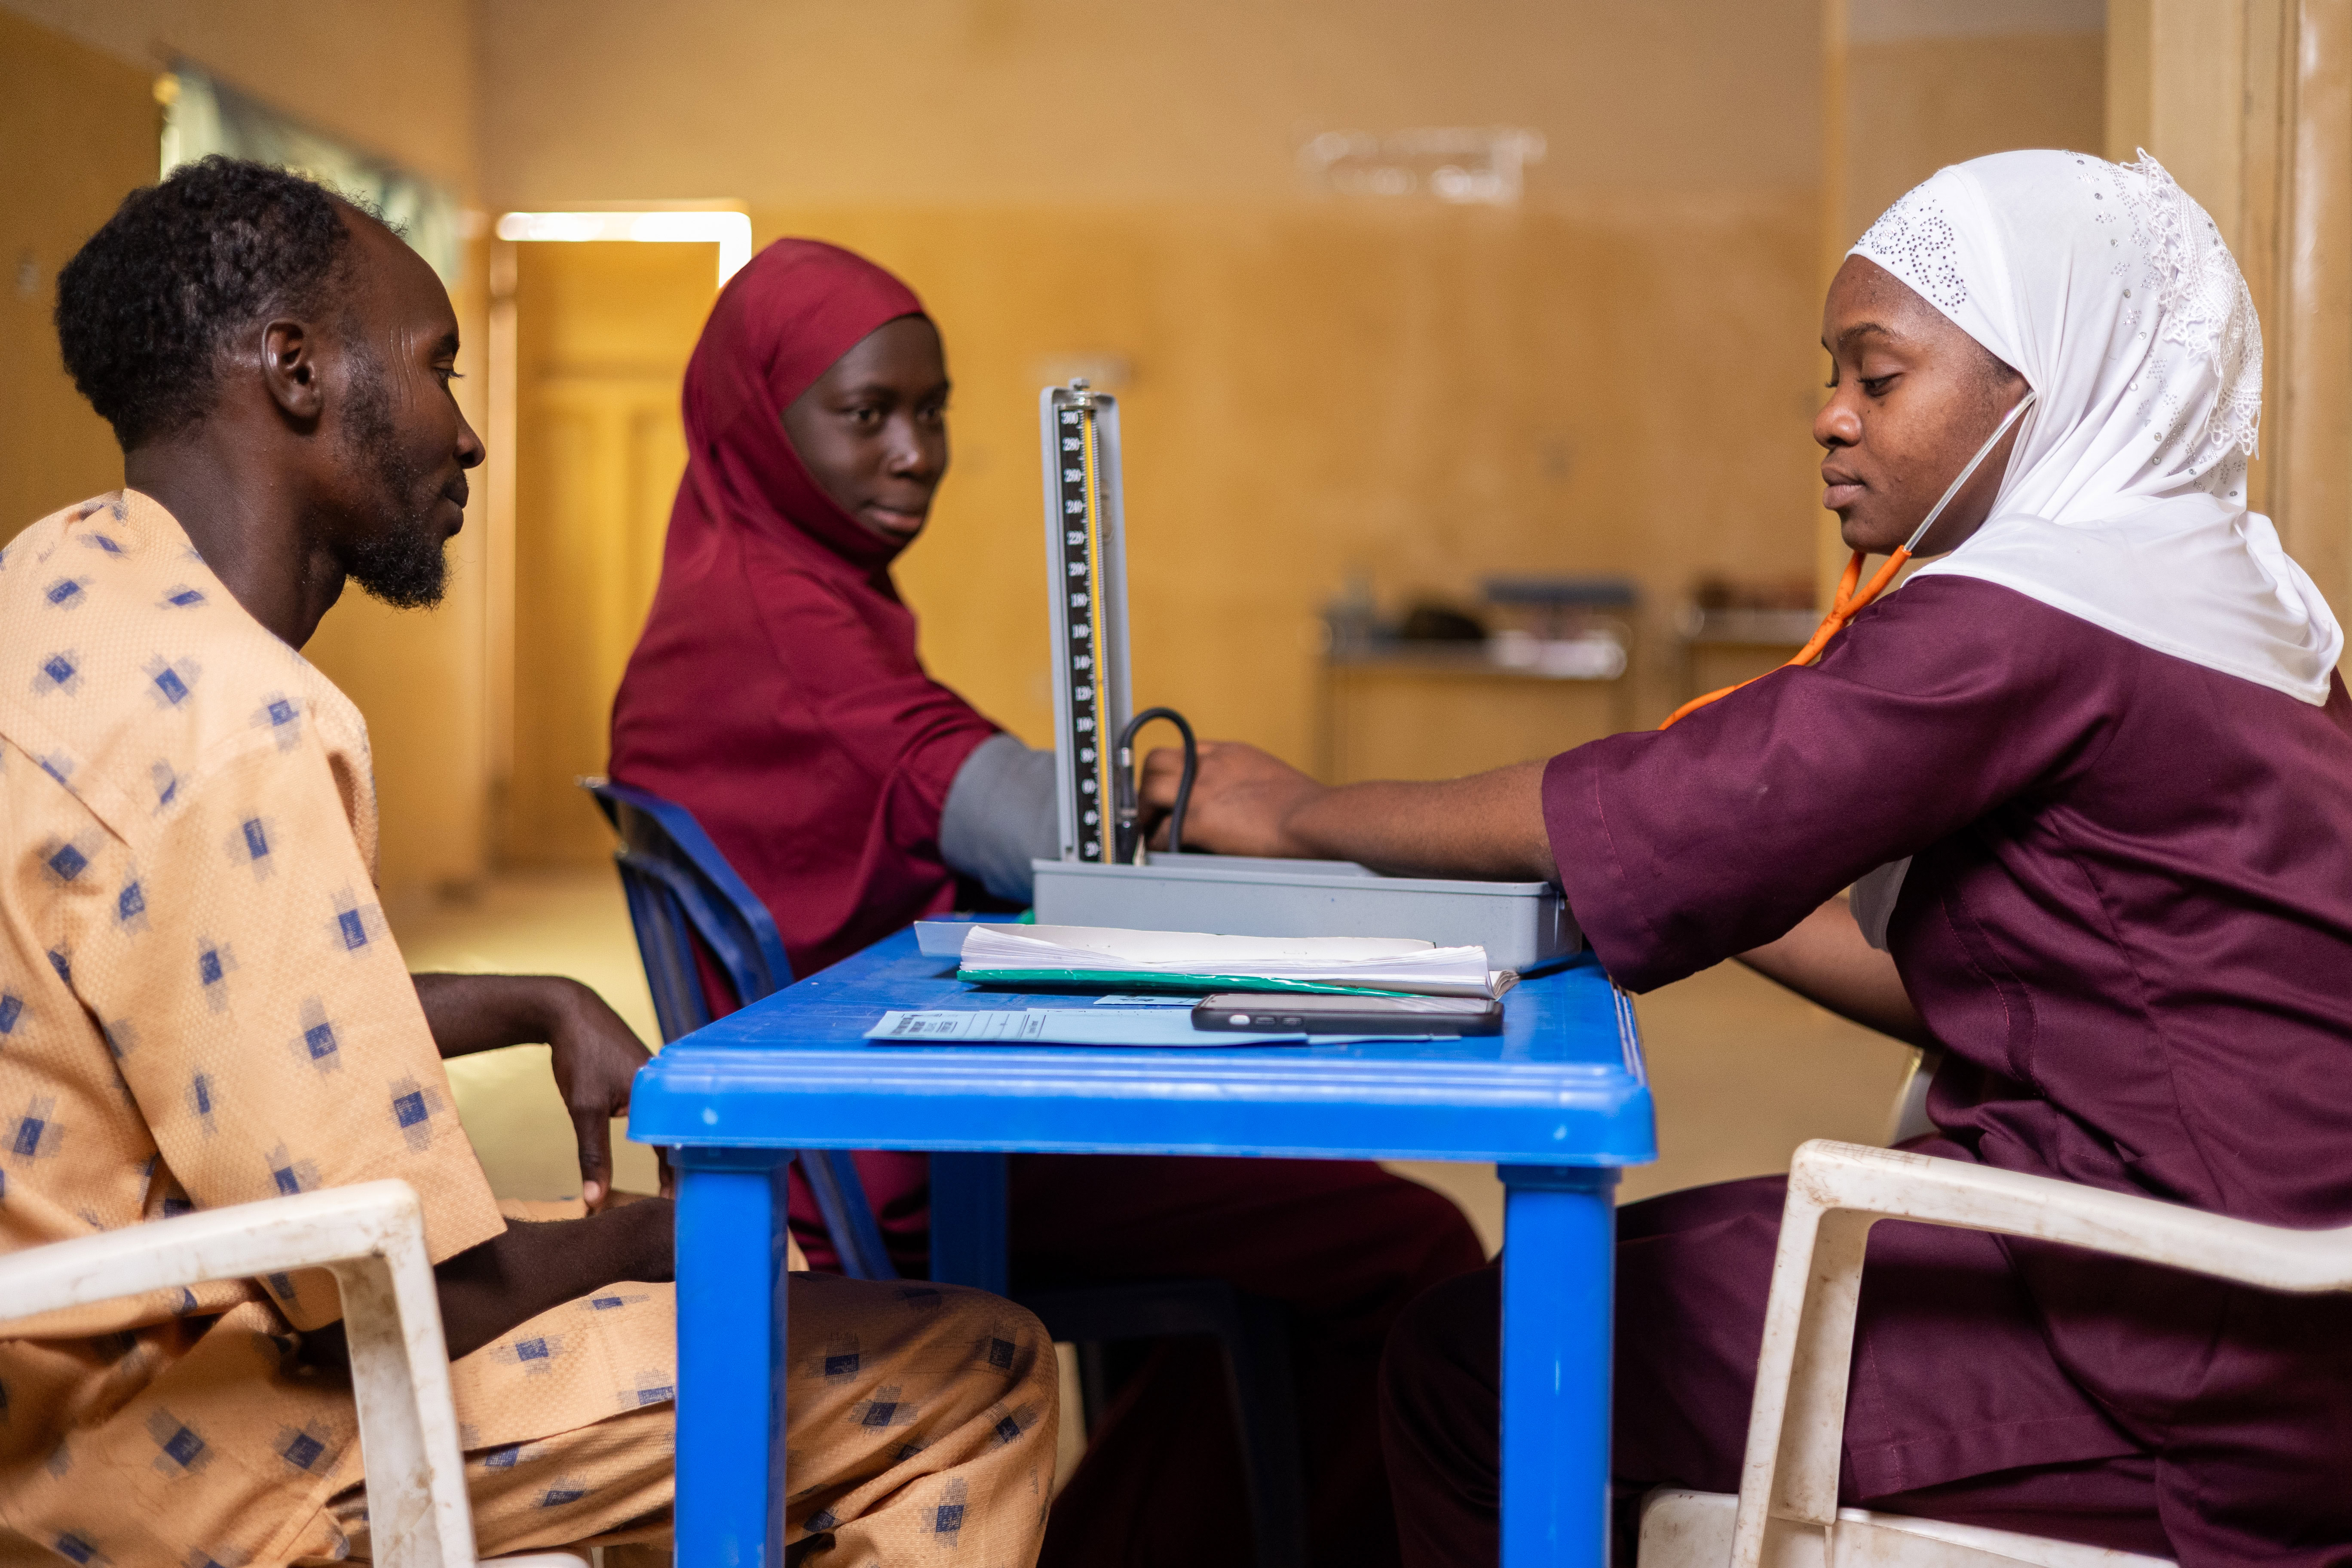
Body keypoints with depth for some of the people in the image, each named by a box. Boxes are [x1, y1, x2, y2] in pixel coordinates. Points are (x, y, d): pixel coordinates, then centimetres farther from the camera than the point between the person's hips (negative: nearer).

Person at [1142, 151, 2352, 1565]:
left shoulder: (2023, 629, -18)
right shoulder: (2217, 597, 12)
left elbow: (1666, 805, -17)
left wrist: (1301, 814, -6)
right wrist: (1709, 886, 8)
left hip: (2174, 1383, -10)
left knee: (1472, 1364, -5)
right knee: (1624, 1273, 18)